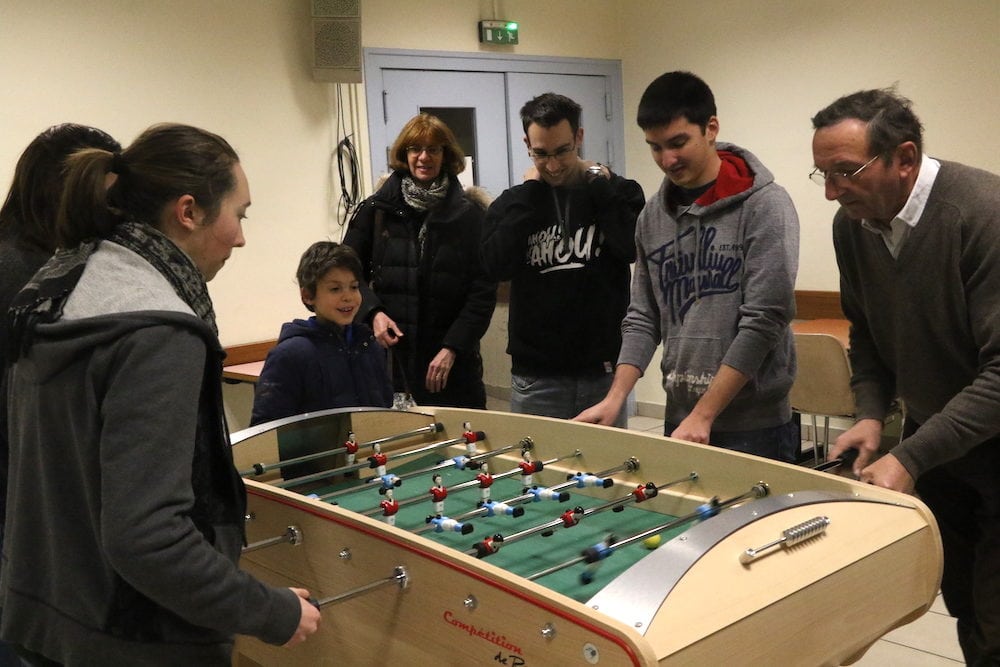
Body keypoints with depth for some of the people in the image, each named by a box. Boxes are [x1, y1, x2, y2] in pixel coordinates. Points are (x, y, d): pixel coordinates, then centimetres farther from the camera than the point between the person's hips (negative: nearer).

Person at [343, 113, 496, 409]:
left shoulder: (468, 215, 0)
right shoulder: (376, 210, 5)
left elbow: (483, 290, -2)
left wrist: (453, 348, -9)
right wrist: (373, 312, -7)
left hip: (453, 362, -1)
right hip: (390, 354, 1)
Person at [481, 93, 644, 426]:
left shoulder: (617, 192, 2)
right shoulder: (513, 204, 5)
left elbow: (635, 247, -17)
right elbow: (496, 265, -12)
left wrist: (598, 185, -9)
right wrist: (529, 192, -8)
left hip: (604, 371, 0)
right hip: (536, 377, 1)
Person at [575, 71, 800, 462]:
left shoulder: (764, 206, -11)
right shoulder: (653, 216, 5)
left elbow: (764, 321, -16)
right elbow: (644, 318, 9)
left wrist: (703, 415, -18)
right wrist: (615, 398, -4)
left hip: (754, 427, -5)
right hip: (678, 419, 5)